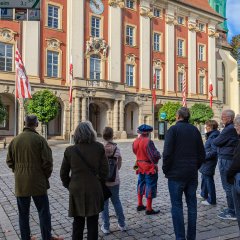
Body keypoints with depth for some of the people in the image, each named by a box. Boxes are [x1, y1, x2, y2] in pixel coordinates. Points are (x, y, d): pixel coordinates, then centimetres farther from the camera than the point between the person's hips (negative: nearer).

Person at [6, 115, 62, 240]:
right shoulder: (40, 139, -13)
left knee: (23, 213, 16)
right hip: (38, 182, -4)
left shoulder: (15, 140, 0)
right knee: (43, 212, 10)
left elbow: (9, 161, 7)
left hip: (20, 183, 4)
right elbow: (47, 161, -13)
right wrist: (46, 175, 3)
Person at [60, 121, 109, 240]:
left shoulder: (70, 150, -7)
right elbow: (104, 171, -6)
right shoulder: (99, 148, -10)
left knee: (77, 223, 16)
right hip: (94, 191, -1)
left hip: (76, 191, 1)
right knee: (92, 224, 12)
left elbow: (63, 174, 0)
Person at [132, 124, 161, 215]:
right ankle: (149, 209, 11)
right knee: (150, 186, 4)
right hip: (150, 167, -7)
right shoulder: (148, 142, -23)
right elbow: (154, 156, -25)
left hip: (140, 166, 7)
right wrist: (158, 154, -5)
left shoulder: (135, 142, -1)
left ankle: (140, 205, 32)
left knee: (141, 184, 20)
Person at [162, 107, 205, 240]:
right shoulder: (195, 130, 7)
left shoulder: (173, 129, -8)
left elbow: (167, 153, -15)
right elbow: (202, 154, 8)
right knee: (192, 205, 13)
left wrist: (166, 170, -2)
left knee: (177, 206, 3)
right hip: (192, 174, 5)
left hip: (176, 174, -5)